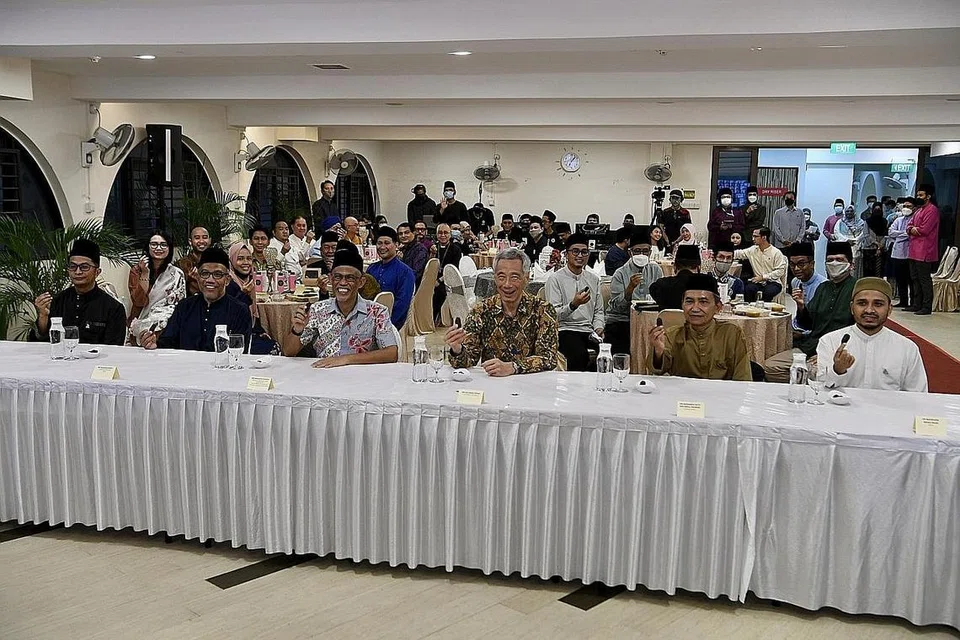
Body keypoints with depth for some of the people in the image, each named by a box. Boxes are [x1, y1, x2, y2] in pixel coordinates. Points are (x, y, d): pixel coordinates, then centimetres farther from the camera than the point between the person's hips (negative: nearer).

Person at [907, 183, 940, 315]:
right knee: (915, 279, 14)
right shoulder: (918, 210, 20)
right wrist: (912, 229, -6)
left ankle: (927, 307, -3)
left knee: (925, 280, -7)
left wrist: (914, 230, 0)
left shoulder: (932, 210, -10)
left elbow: (924, 230, -18)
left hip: (924, 251, -9)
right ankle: (917, 305, 22)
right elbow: (909, 226, 16)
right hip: (914, 250, 9)